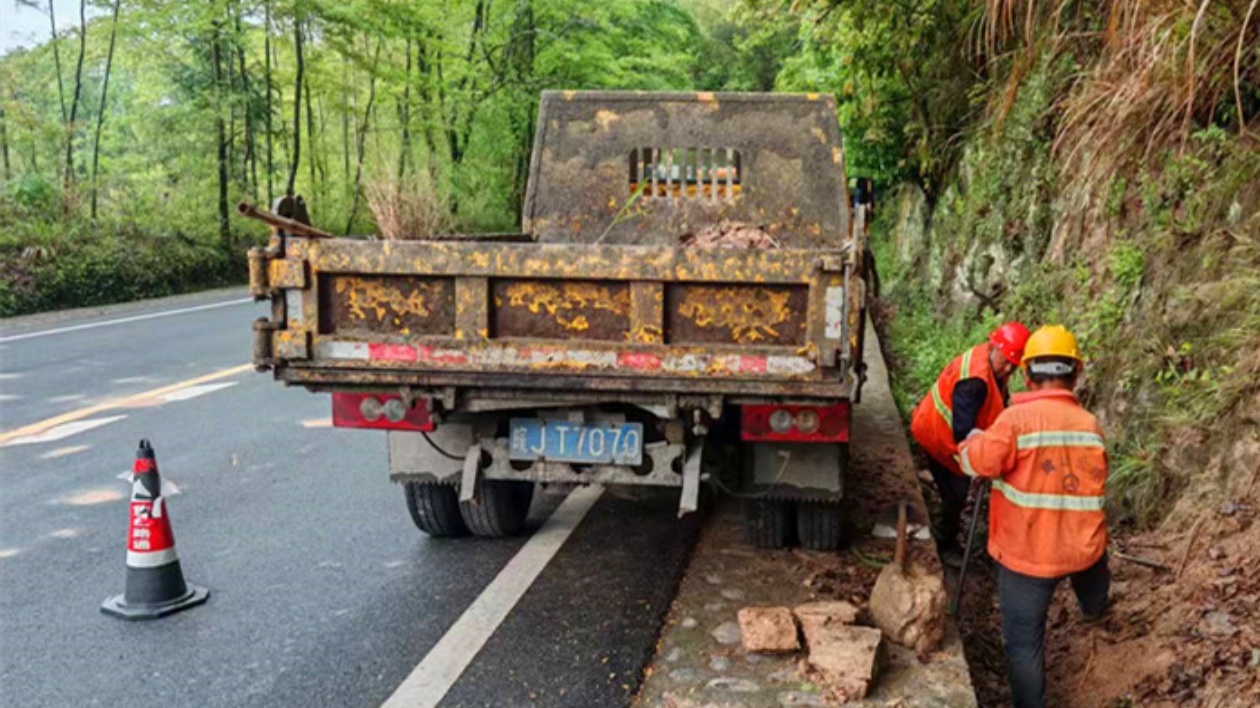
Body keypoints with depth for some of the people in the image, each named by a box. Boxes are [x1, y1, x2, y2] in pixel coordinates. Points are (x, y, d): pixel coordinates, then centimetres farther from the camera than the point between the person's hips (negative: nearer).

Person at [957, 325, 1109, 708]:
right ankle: (1094, 608, 73)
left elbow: (979, 462, -23)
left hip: (1026, 551, -6)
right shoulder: (1091, 424, -2)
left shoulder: (1016, 418, -21)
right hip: (1082, 545, 6)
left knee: (1024, 639, 5)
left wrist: (974, 439, -1)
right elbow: (1093, 484, 12)